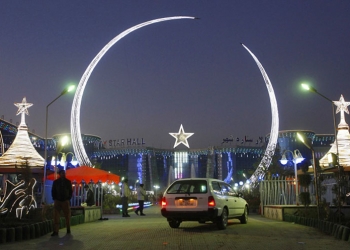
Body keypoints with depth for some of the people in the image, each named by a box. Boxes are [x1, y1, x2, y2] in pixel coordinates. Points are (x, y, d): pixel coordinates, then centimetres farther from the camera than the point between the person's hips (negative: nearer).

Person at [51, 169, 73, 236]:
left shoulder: (68, 182, 5)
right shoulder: (55, 182, 5)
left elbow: (71, 191, 9)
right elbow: (53, 191, 8)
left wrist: (69, 198, -1)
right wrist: (54, 199, -1)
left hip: (66, 201, 0)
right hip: (57, 201, 0)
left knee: (67, 216, 5)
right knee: (56, 216, -7)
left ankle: (68, 229, 19)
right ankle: (55, 231, -7)